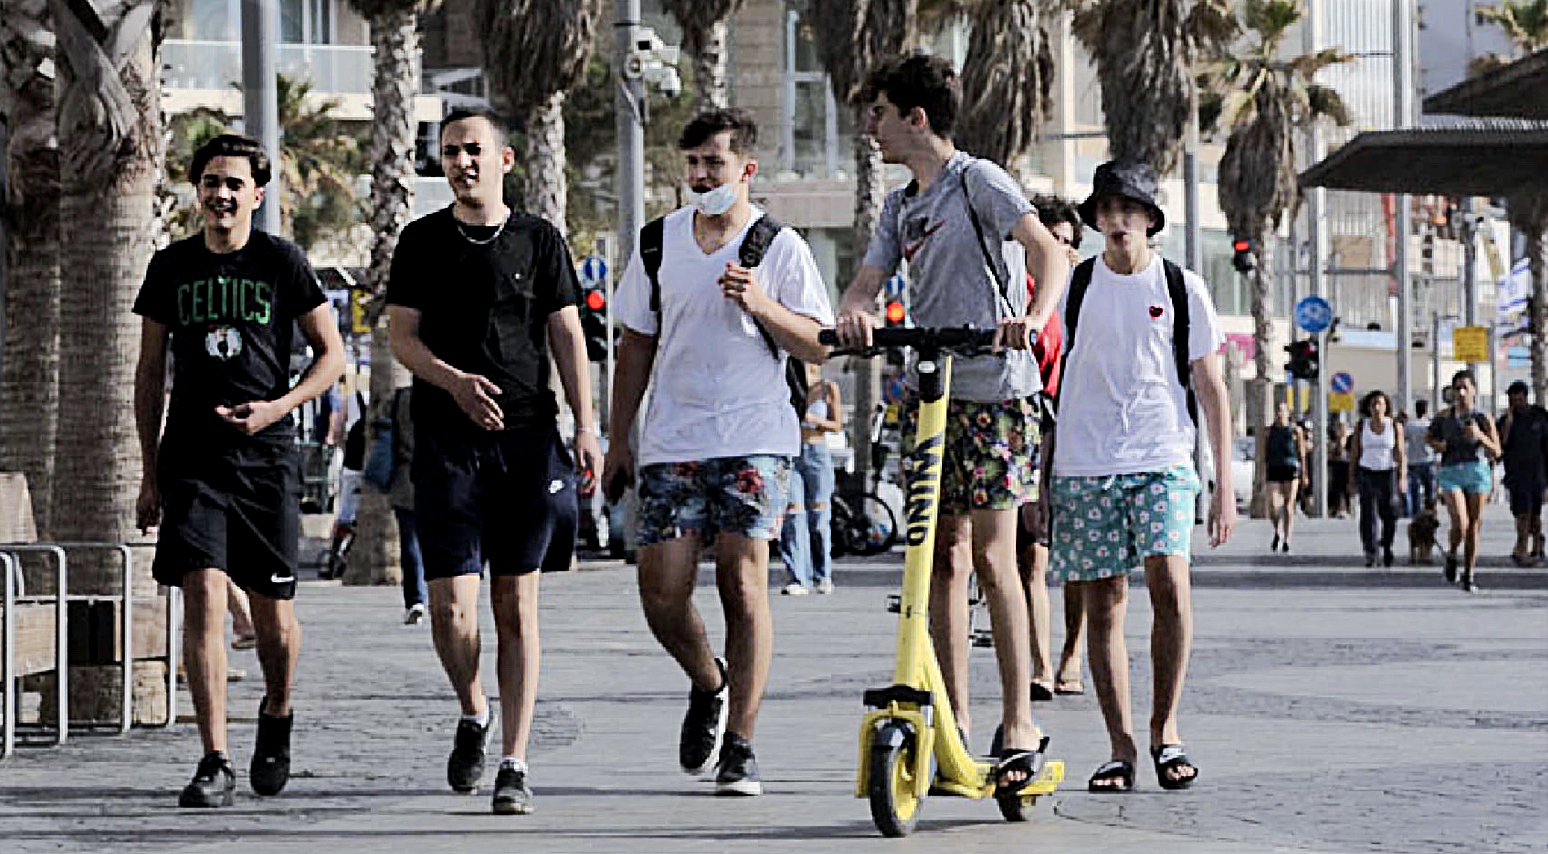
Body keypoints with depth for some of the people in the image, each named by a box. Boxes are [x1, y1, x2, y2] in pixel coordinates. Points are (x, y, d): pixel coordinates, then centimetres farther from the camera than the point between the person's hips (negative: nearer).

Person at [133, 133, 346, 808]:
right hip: (192, 456, 1)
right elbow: (149, 373, 13)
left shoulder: (282, 262, 1)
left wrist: (275, 408, -12)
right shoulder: (172, 266, 7)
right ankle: (214, 763, -13)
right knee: (203, 596, -13)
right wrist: (149, 474, 10)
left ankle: (277, 713, 35)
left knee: (273, 611, 4)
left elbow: (331, 355, 4)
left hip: (267, 455, -1)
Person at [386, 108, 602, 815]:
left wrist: (585, 425, -3)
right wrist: (456, 382, -15)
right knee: (452, 608, -9)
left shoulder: (539, 240, 9)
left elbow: (567, 334, 7)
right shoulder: (423, 241, 8)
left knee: (517, 604, -1)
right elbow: (401, 337, 4)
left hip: (528, 437, 0)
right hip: (447, 439, 0)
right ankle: (472, 715, 20)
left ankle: (515, 763, 2)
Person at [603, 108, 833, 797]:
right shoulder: (659, 242, 10)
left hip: (753, 442, -3)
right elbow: (637, 343, 16)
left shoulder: (779, 248, 1)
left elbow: (818, 347, 0)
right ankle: (707, 684, 26)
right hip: (671, 444, 3)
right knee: (661, 592, -5)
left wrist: (762, 306, -17)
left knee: (743, 585, -9)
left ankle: (740, 747, -3)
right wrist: (618, 439, 13)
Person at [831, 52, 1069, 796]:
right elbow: (868, 281, 7)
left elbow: (1049, 251, -17)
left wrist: (1033, 318, -37)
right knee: (943, 560, 7)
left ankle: (1019, 726, -7)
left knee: (991, 559, -10)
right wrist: (855, 313, -17)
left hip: (992, 390, -7)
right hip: (927, 392, 7)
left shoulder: (978, 182, -5)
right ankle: (954, 720, 11)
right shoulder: (900, 207, 17)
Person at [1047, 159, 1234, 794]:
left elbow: (1210, 387, 9)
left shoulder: (1182, 288, 7)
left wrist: (1224, 480, 3)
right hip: (1084, 467, 1)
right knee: (1103, 604, -1)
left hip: (1163, 462, -1)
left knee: (1169, 581, -19)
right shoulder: (1073, 288, 9)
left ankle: (1165, 729, -5)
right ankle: (1120, 747, 6)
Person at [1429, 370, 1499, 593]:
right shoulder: (1444, 417, 5)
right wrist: (1439, 444, 0)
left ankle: (1468, 576, 11)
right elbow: (1431, 438, 22)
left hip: (1477, 470, 1)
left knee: (1474, 526, 2)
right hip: (1451, 472, -1)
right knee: (1460, 524, -16)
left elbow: (1496, 451, -2)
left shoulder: (1484, 419, 2)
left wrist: (1480, 436, -18)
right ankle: (1451, 557, 14)